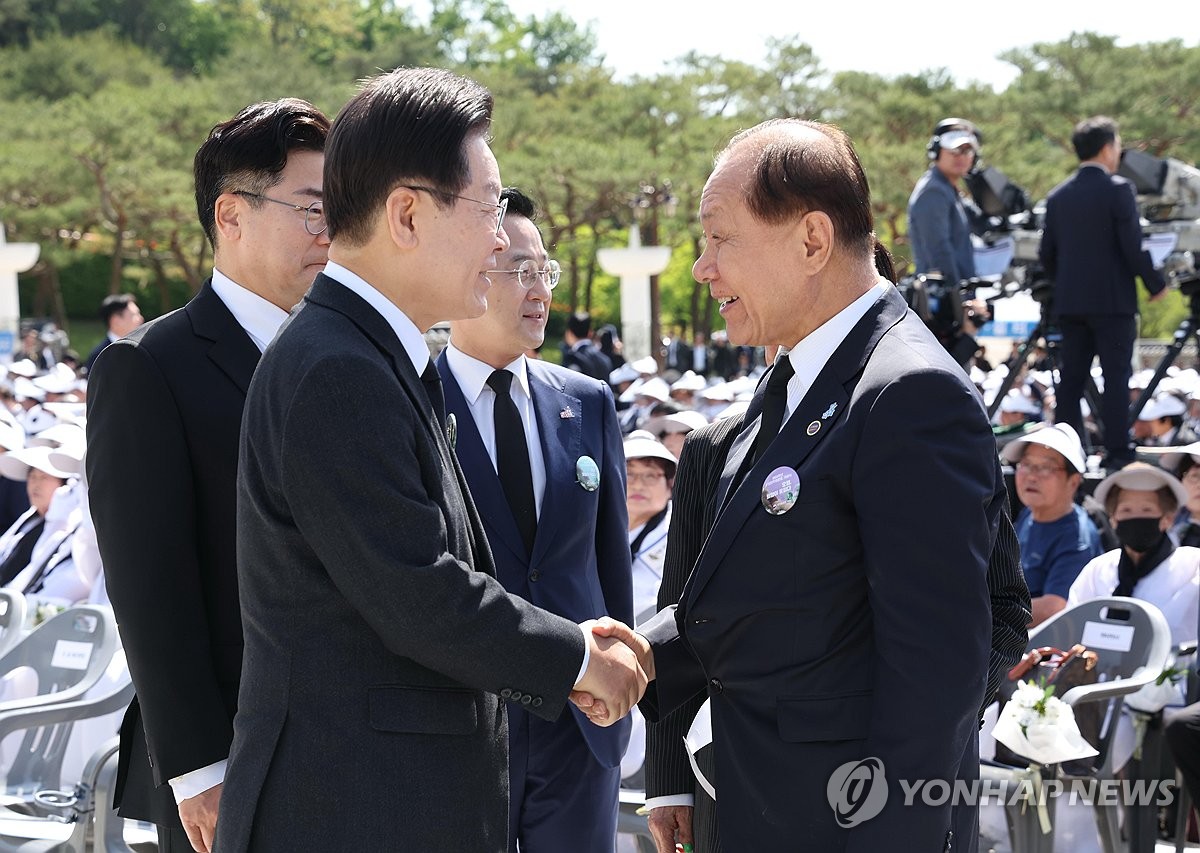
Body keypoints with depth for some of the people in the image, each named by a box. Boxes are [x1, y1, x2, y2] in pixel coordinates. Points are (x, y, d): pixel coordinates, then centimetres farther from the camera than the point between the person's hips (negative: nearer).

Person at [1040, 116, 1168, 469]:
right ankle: (1117, 453, -6)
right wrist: (1156, 284, 0)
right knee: (1116, 376, -3)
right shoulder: (1118, 189, -9)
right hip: (1113, 300, -5)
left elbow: (1046, 254, 10)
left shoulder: (1057, 196, 7)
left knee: (1071, 377, 9)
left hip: (1069, 303, 5)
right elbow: (1133, 246, -13)